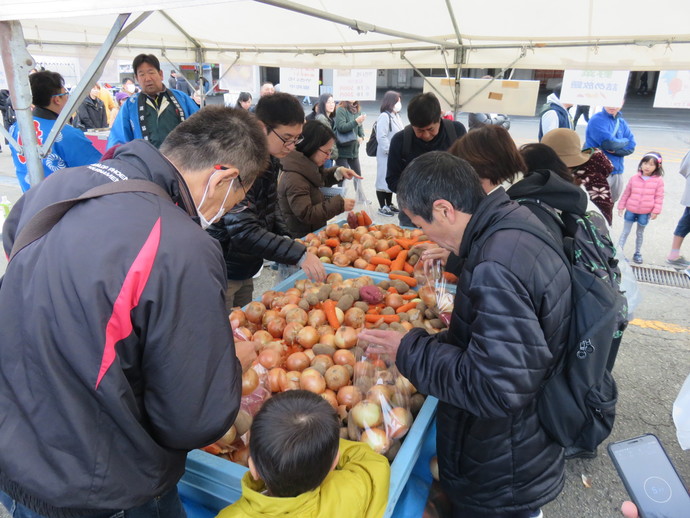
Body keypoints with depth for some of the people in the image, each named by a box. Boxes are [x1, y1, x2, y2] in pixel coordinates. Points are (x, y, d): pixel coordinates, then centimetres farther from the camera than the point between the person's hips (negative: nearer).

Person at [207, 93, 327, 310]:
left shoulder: (270, 159, 2)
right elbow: (243, 231, -31)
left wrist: (284, 236, -1)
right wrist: (298, 253, -33)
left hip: (245, 271, 8)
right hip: (222, 274, -8)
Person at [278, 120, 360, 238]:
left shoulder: (307, 166, 5)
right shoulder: (294, 179, -24)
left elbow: (321, 179, 26)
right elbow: (306, 214, -28)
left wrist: (338, 171, 5)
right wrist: (339, 204, -26)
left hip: (314, 233, 9)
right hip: (301, 239, -9)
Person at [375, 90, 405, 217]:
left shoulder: (396, 116, 14)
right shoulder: (384, 117, -14)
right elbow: (381, 137, -20)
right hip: (386, 155, -9)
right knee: (383, 180, 0)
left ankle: (389, 204, 28)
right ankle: (382, 207, 9)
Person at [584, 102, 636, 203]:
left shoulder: (621, 122, 12)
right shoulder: (597, 120, -10)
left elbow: (631, 146, 4)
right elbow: (609, 143, -21)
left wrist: (615, 150, -15)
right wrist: (625, 141, -1)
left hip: (617, 173, 7)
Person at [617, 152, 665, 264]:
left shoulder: (658, 180, -6)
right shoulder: (634, 178, -3)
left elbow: (659, 197, -3)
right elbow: (626, 193, 4)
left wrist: (656, 211, -6)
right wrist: (621, 207, 5)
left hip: (645, 213, 0)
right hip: (630, 210, 0)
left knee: (640, 233, 15)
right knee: (625, 231, 5)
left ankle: (638, 253, 28)